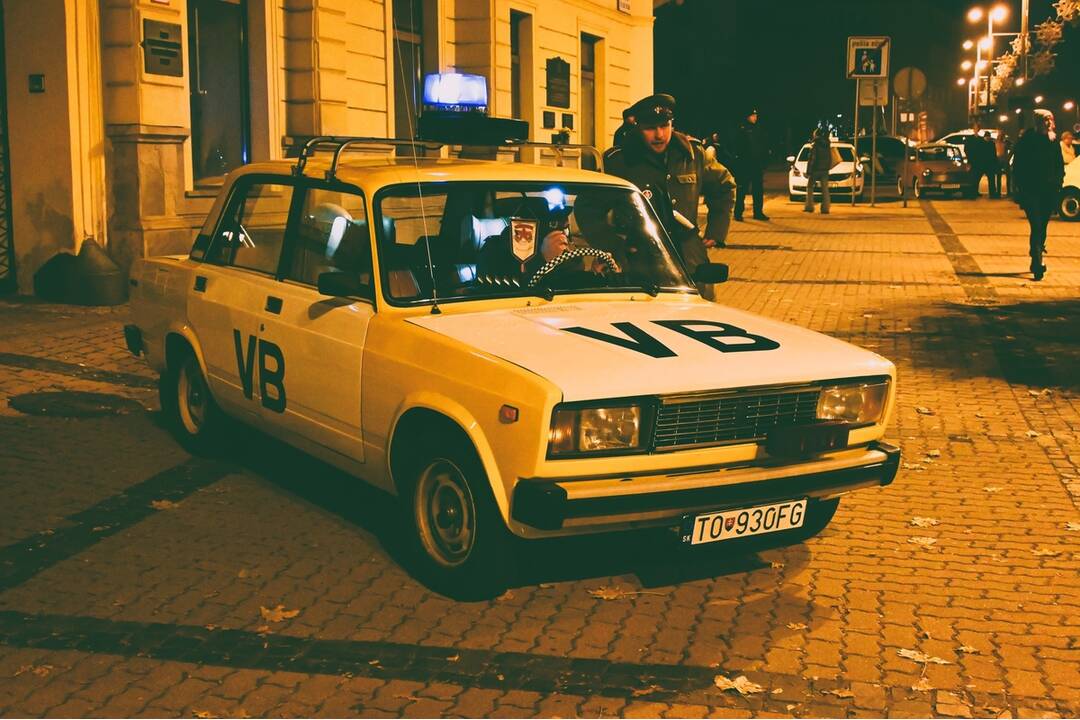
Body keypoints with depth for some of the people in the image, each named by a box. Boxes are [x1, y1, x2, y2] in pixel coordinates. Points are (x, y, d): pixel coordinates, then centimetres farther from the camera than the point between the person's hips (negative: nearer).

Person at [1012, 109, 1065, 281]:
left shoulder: (1054, 142, 9)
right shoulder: (1026, 141, -4)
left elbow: (1060, 166, 15)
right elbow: (1017, 167, -3)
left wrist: (1058, 183, 3)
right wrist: (1022, 188, -8)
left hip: (1049, 191, 5)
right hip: (1032, 191, -5)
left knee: (1042, 227, 12)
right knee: (1036, 227, -13)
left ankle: (1036, 262, 24)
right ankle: (1037, 264, -16)